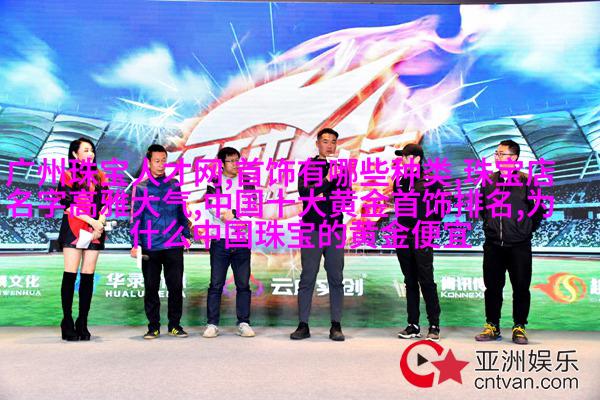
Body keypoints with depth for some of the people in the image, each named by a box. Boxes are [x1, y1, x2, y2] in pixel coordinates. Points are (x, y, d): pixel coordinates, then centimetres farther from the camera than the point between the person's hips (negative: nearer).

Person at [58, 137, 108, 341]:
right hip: (73, 229, -3)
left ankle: (82, 324, 4)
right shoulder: (67, 175, 6)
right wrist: (92, 221, -12)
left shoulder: (100, 176, 16)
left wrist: (100, 224, -7)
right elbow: (69, 204, -4)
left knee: (88, 276, 0)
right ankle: (67, 324, -3)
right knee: (70, 275, -8)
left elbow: (105, 203, 10)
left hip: (96, 230, 3)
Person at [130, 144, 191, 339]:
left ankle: (175, 324, 17)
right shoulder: (140, 187, 3)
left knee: (176, 286, 4)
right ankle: (153, 326, 18)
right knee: (151, 287, 6)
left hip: (174, 245, 1)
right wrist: (135, 243, -3)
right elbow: (136, 217, 2)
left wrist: (186, 234, 13)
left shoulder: (174, 184, 9)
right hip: (150, 247, -1)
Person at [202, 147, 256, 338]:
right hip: (220, 240, -2)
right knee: (216, 285, 1)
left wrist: (232, 213, -14)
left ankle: (244, 323, 12)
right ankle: (212, 324, 8)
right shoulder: (214, 183, 7)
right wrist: (229, 215, -20)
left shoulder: (246, 183, 11)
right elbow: (212, 206, -10)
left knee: (243, 285, 5)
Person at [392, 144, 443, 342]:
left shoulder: (430, 181, -3)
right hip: (403, 237, 5)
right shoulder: (400, 182, 13)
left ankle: (434, 326, 3)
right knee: (410, 282, 9)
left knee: (426, 281, -5)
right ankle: (413, 325, 15)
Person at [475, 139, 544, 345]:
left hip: (519, 247, -3)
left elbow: (538, 210, 2)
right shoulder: (488, 181, 6)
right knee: (492, 287, 8)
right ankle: (492, 327, 18)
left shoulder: (526, 182, -4)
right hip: (493, 245, 3)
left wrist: (526, 230, 4)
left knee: (521, 288, 3)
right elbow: (481, 208, 21)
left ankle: (519, 327, 16)